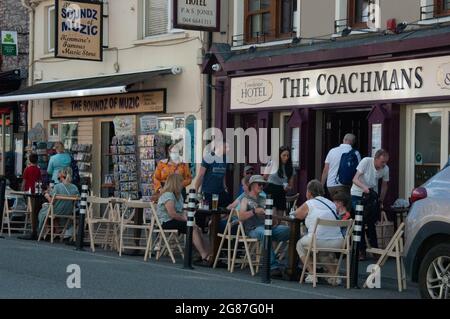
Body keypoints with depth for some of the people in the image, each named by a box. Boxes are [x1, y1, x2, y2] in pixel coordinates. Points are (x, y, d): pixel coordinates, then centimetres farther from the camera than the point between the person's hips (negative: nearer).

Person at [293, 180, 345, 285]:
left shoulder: (308, 204, 4)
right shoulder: (331, 204, 16)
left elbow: (297, 214, 19)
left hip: (318, 242, -5)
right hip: (337, 244, 5)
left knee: (300, 245, 28)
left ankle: (312, 274, 16)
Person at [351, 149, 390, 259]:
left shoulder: (385, 169, -9)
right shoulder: (366, 161, -21)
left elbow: (384, 186, 5)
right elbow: (355, 179, -24)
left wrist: (381, 202, -1)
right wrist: (364, 187, -41)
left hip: (373, 196, 3)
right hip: (358, 195, -3)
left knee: (371, 222, 2)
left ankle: (375, 248, 12)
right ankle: (361, 250, -2)